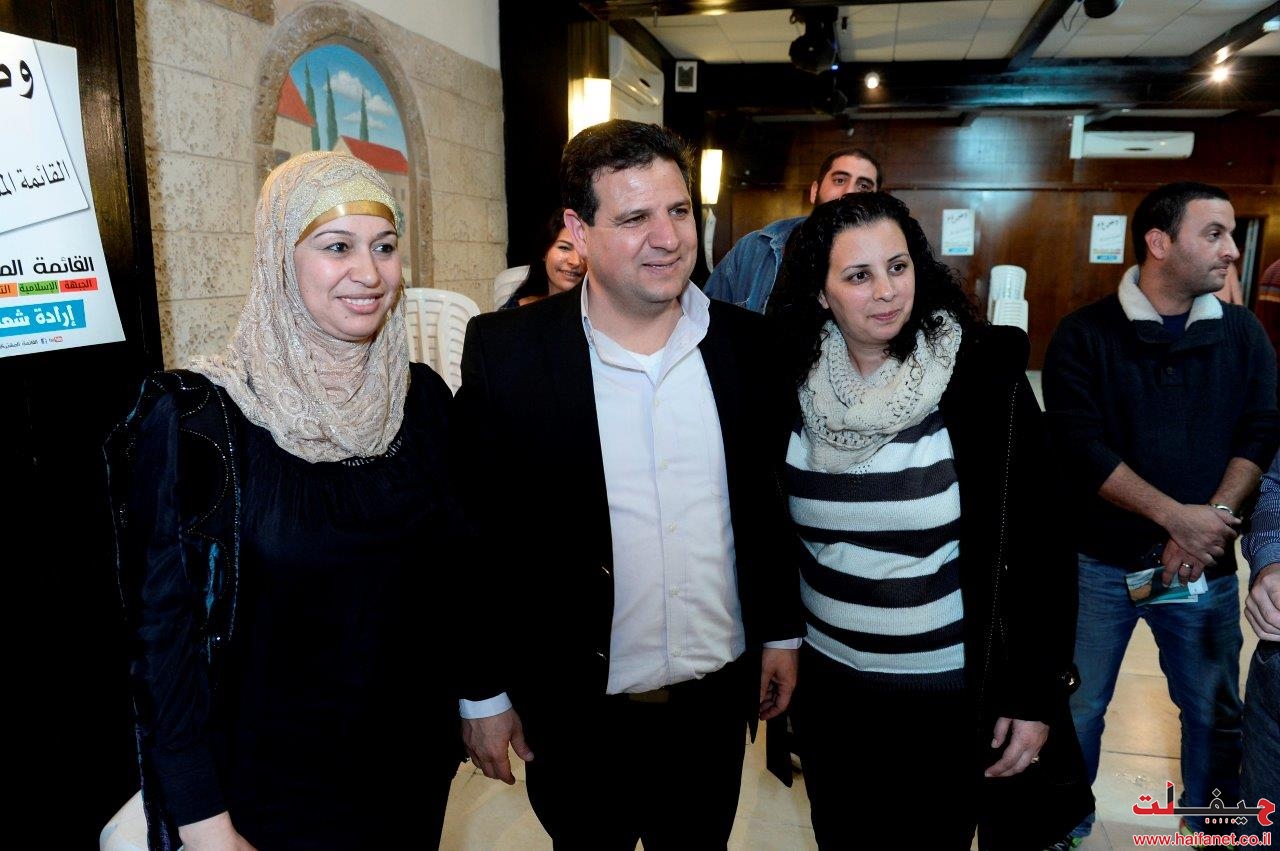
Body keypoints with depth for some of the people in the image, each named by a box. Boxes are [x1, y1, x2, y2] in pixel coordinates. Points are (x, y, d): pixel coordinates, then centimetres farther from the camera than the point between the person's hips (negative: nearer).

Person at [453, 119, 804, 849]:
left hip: (719, 697, 3)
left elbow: (771, 499, 6)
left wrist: (784, 630, 9)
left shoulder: (746, 344, -4)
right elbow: (475, 534, -9)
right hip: (577, 709, -2)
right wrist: (483, 692, -5)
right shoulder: (506, 352, -14)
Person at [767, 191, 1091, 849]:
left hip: (953, 696, -2)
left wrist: (1036, 696, -11)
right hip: (827, 688, 3)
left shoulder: (983, 375, -15)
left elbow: (1040, 541, -12)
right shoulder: (793, 387, -6)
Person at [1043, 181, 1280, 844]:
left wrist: (1213, 520, -17)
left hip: (1206, 563, 3)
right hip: (1101, 562, -2)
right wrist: (1176, 516, -19)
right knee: (1077, 707, 9)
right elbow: (1081, 448, -15)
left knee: (1215, 713, 14)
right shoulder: (1085, 334, -7)